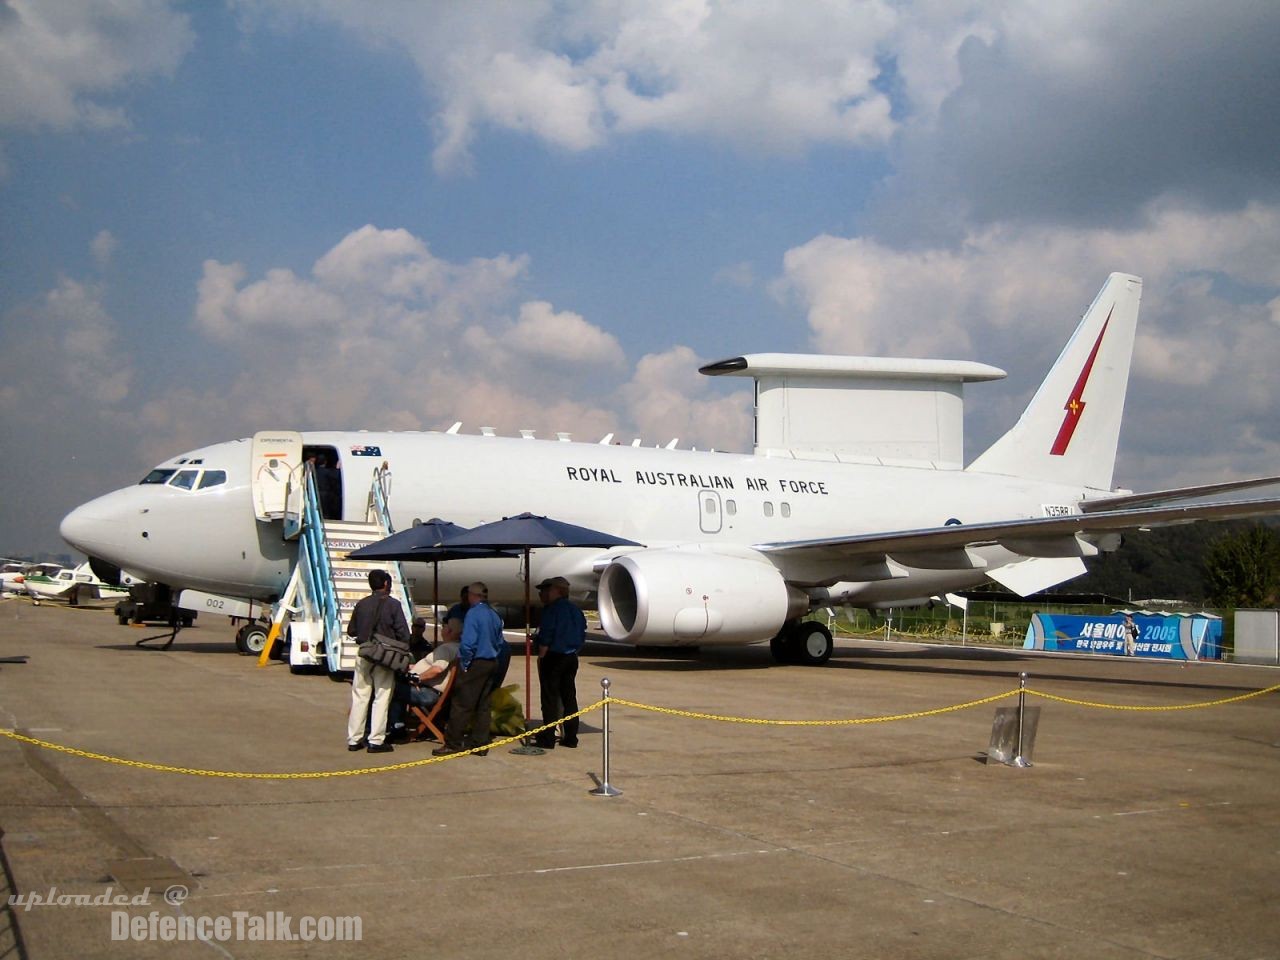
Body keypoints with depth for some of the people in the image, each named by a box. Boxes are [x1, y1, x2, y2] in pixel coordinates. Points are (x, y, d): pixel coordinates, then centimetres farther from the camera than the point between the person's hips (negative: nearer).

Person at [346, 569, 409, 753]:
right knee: (382, 697, 2)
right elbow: (403, 633, -10)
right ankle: (376, 740, 0)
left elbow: (351, 631, 11)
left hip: (363, 655, 4)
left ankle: (354, 739, 14)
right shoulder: (393, 605, -7)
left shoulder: (362, 604, 5)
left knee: (359, 696, 10)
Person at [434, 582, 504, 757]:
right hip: (491, 663, 8)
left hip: (475, 664, -7)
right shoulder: (495, 615, 8)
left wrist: (464, 663, -10)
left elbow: (468, 642, -20)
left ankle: (453, 743, 1)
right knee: (483, 705, 12)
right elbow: (500, 642, 14)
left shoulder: (473, 613, -14)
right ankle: (480, 744, 14)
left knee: (462, 705, -2)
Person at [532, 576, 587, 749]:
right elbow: (582, 636, 14)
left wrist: (541, 657, -8)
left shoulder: (552, 610, -12)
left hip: (553, 657, -7)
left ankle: (548, 738, -1)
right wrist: (573, 650, 17)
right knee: (569, 697, 11)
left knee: (550, 699, -2)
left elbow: (545, 637, -15)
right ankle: (571, 737, 13)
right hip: (571, 658, 7)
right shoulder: (576, 611, 11)